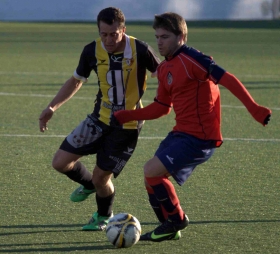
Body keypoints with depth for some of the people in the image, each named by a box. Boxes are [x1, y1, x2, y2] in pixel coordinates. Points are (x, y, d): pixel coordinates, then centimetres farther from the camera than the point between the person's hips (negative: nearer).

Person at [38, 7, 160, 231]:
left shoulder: (140, 51, -20)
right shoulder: (92, 51, -9)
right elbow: (76, 81, 8)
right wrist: (52, 107, 1)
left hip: (128, 125, -4)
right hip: (101, 118, 4)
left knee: (101, 177, -2)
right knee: (61, 162, -5)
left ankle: (104, 216, 32)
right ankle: (89, 184, 30)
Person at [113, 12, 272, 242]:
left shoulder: (189, 59, -16)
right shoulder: (165, 69, 13)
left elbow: (227, 79, -21)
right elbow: (162, 107, 24)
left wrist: (254, 109, -28)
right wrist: (126, 116, 19)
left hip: (200, 137, -9)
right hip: (181, 132, 9)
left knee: (152, 171, -16)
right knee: (152, 176, 11)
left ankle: (177, 219, 5)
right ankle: (170, 227, 26)